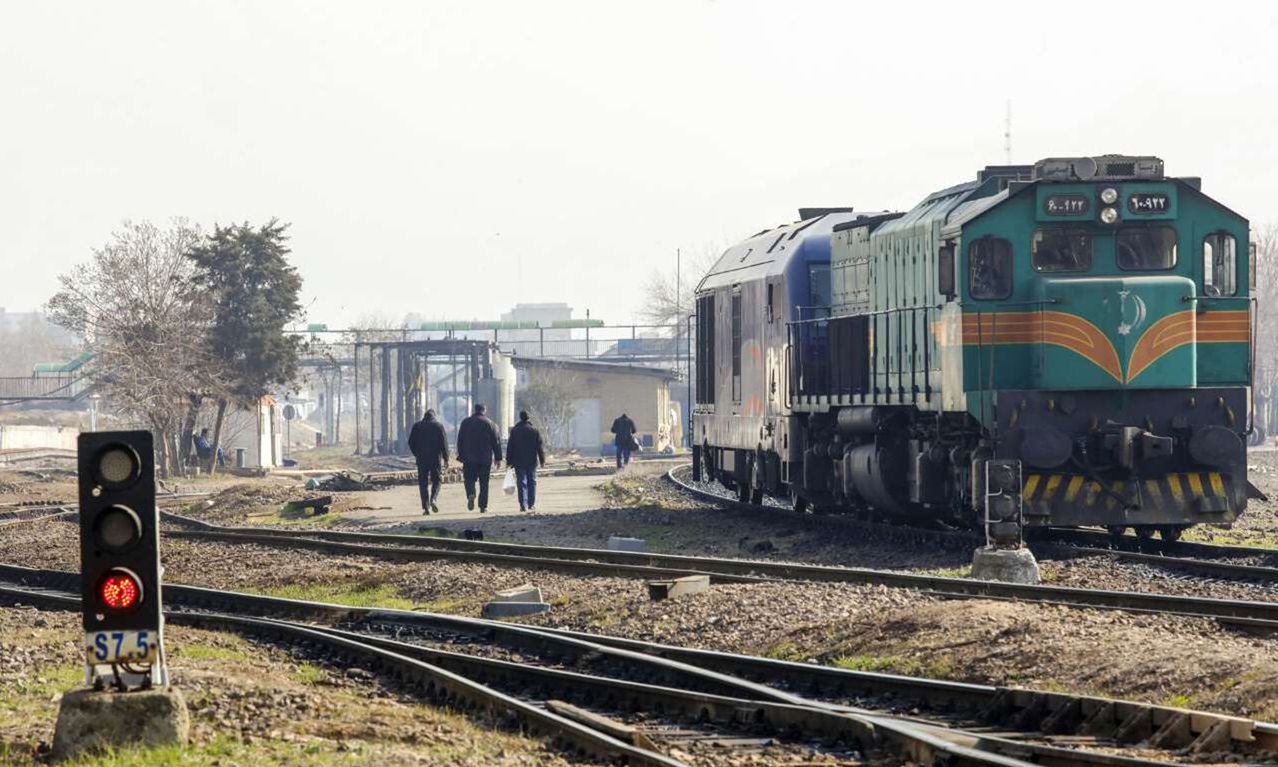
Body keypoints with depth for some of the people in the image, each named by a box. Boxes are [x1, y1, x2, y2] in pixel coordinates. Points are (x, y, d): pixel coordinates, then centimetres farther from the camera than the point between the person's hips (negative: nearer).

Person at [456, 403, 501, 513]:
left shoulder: (466, 422, 5)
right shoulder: (490, 424, 1)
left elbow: (460, 441, 6)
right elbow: (496, 442, 1)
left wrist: (461, 456, 12)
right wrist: (498, 458, 6)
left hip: (469, 458, 0)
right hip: (485, 458, 0)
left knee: (469, 479, 6)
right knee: (484, 483, 6)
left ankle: (470, 494, -24)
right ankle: (483, 506, 4)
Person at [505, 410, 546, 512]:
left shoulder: (514, 430, -1)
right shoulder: (534, 430, 1)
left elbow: (510, 447, 1)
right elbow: (539, 447, 1)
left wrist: (509, 461, 5)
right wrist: (542, 460, 7)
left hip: (519, 462, -1)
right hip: (532, 461, 1)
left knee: (521, 483, -2)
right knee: (532, 482, 10)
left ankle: (523, 505, -10)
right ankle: (531, 504, 12)